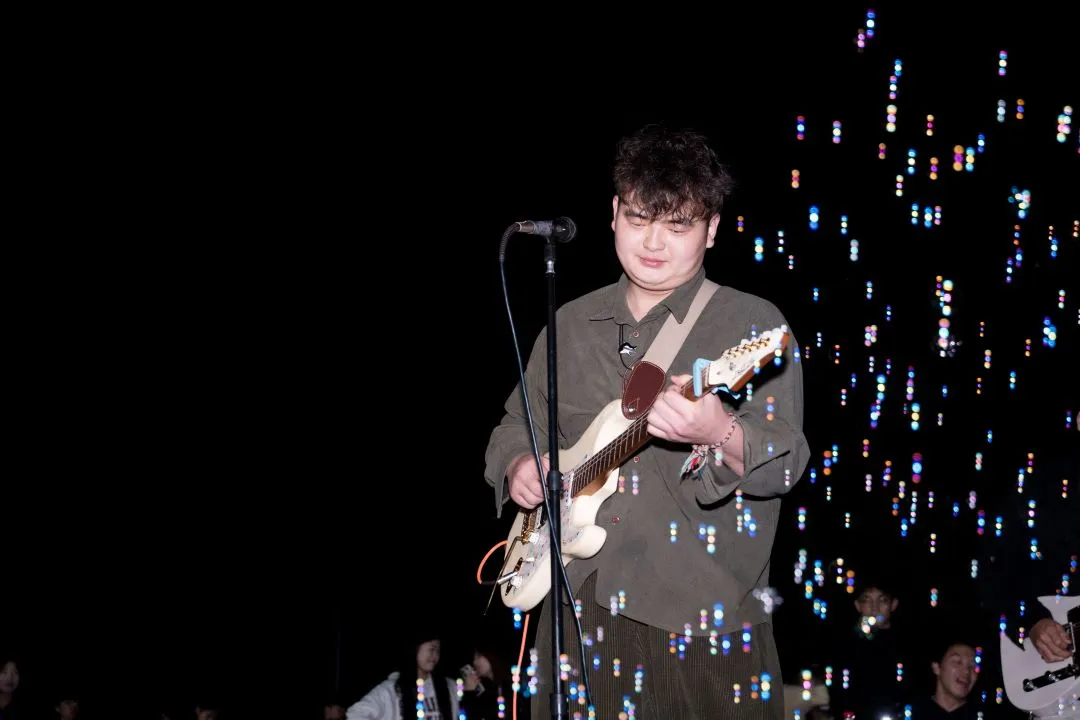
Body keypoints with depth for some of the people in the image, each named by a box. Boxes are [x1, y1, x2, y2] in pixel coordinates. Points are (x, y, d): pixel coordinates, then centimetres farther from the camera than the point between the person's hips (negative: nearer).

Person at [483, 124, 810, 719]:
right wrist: (518, 464, 2)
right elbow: (519, 423, 25)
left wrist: (721, 437, -31)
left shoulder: (754, 325, -2)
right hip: (579, 607, 4)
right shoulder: (570, 324, 14)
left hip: (705, 611, -4)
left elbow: (786, 462, -11)